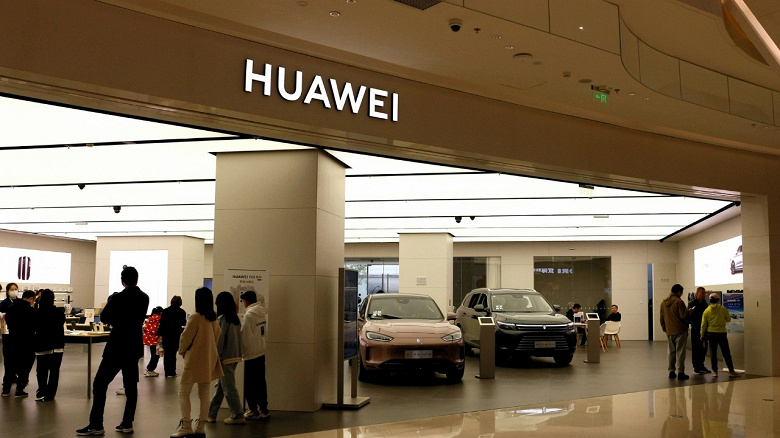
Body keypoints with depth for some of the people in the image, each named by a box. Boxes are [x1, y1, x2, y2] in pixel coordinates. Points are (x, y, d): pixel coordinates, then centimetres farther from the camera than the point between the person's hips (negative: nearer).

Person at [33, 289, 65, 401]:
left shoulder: (36, 313, -8)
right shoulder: (59, 312, -8)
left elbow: (34, 328, 4)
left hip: (41, 346, 0)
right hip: (57, 346, 0)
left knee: (41, 371, 9)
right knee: (54, 371, 7)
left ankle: (41, 393, 6)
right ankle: (49, 395, 8)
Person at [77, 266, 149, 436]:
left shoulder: (118, 298, -15)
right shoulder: (144, 298, 2)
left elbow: (104, 318, -3)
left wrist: (110, 301, 11)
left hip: (117, 347, -6)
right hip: (134, 347, 6)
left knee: (100, 384, -1)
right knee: (131, 385, 10)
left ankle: (96, 425, -3)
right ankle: (127, 424, 11)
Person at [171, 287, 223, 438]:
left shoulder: (196, 317, -14)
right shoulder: (214, 319, 6)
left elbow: (186, 337, -10)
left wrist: (182, 351, 8)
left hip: (195, 360, -7)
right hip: (209, 360, 7)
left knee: (183, 392, 0)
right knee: (204, 394, 10)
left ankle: (186, 426, -7)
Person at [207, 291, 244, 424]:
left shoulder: (222, 319, -14)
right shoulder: (236, 319, 8)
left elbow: (219, 339, -14)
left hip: (226, 358, -8)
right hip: (235, 356, 8)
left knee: (229, 388, 0)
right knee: (220, 387, 15)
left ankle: (238, 416, 4)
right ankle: (211, 414, 22)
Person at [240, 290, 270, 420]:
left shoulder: (249, 315, -16)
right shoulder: (261, 312, 6)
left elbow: (245, 336, -15)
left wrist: (241, 349, 0)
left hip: (251, 354, -7)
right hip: (261, 352, 7)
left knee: (250, 384, 2)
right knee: (261, 382, 12)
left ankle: (253, 410, 6)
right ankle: (263, 409, 16)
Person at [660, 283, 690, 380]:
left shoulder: (663, 302, 10)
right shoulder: (679, 302, -12)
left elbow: (662, 318, 14)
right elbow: (683, 316, -16)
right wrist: (688, 311, 3)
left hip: (669, 332, 6)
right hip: (680, 330, -6)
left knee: (671, 351, 13)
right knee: (680, 351, -3)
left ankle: (671, 371, 15)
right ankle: (680, 372, -5)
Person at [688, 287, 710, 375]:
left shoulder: (705, 304, 11)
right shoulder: (691, 303, -7)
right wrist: (690, 312, -30)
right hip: (695, 329, -6)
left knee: (704, 348, 10)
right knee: (696, 348, -1)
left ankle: (701, 365, 22)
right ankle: (696, 367, 6)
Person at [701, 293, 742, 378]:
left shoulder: (706, 311, -2)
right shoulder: (723, 309, -7)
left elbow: (703, 324, 0)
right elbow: (728, 319, 6)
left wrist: (702, 335, 9)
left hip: (711, 333, 2)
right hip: (721, 333, -2)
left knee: (713, 353, 6)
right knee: (726, 353, 4)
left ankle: (714, 371, 7)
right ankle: (731, 370, 8)